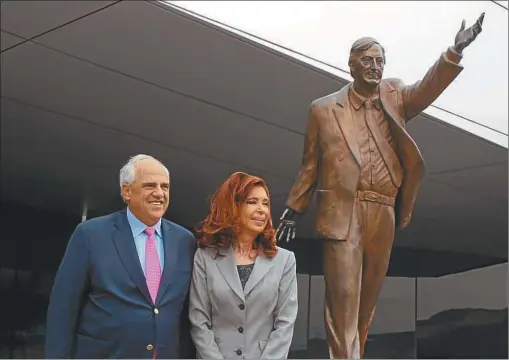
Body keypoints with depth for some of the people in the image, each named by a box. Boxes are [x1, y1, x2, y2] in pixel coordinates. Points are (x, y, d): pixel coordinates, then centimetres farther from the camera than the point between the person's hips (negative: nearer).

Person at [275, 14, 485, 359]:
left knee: (368, 296, 11)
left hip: (384, 214, 3)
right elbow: (311, 164, 11)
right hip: (343, 213, -3)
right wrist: (293, 210, 11)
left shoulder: (394, 95, 12)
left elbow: (426, 89, -8)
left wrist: (455, 52, -24)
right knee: (343, 294, -7)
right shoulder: (324, 108, 6)